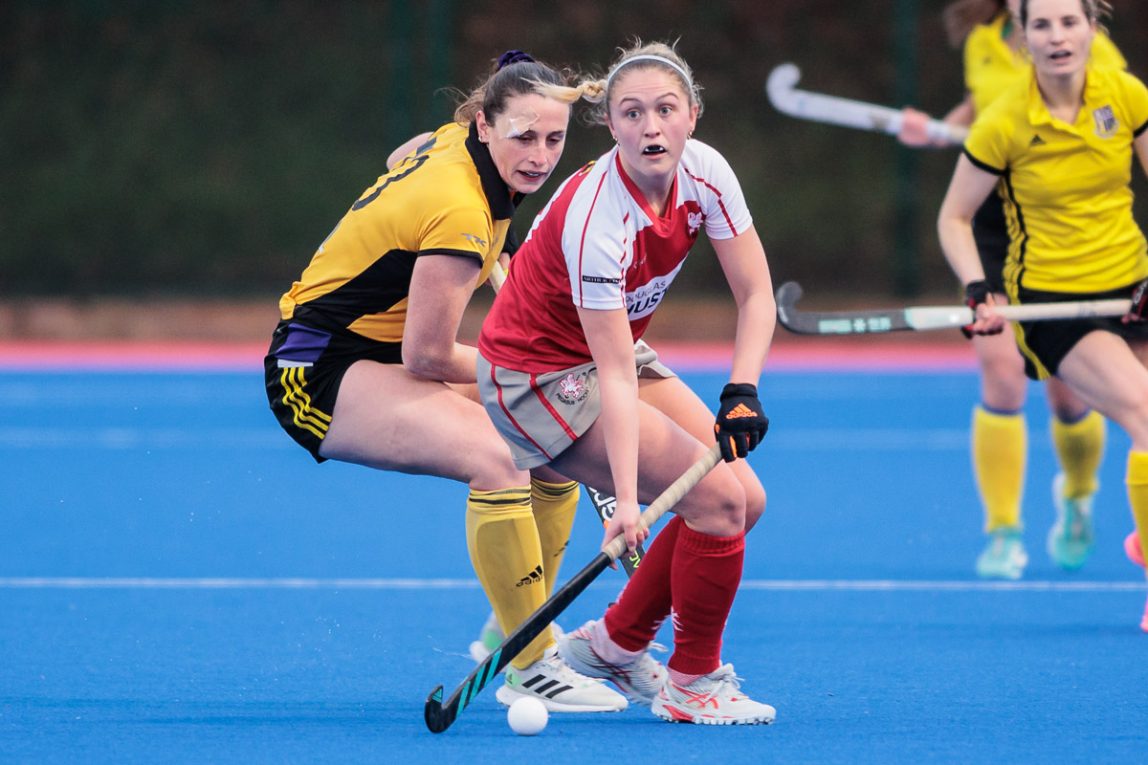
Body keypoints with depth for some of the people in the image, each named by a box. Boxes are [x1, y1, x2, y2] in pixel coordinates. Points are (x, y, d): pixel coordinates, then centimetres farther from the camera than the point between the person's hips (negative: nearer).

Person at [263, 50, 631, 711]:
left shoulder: (452, 142, -2)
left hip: (384, 351, 10)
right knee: (498, 454, -31)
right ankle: (531, 669, -23)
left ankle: (511, 638, 16)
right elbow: (426, 355, -23)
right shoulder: (459, 211, -29)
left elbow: (400, 158, 24)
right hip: (320, 369, -10)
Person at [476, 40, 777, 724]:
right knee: (718, 496, -18)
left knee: (745, 499, 0)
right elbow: (614, 375, -33)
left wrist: (742, 392, -22)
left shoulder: (704, 170, -13)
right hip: (539, 374, -8)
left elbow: (757, 294, -7)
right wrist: (627, 500, -37)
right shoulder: (596, 217, -32)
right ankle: (693, 683, -1)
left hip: (616, 347, 8)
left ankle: (614, 644, 16)